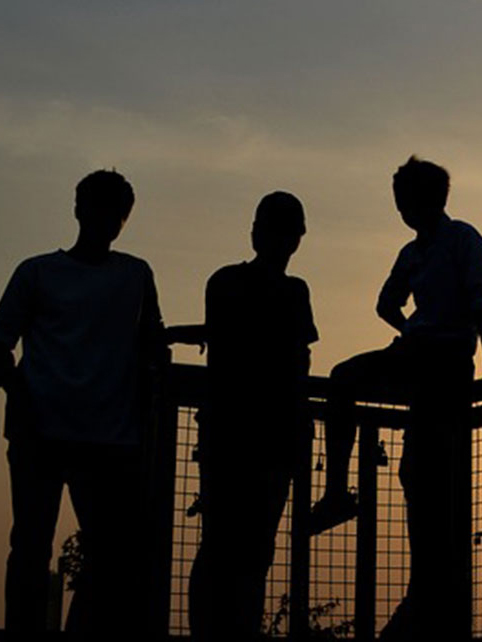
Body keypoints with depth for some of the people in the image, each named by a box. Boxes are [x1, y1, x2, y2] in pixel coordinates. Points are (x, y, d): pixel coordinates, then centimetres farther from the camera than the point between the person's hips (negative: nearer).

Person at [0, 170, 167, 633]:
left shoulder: (137, 275, 19)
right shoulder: (38, 272, 11)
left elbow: (151, 346, 25)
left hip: (112, 438, 3)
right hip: (42, 433, -2)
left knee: (113, 554, -1)